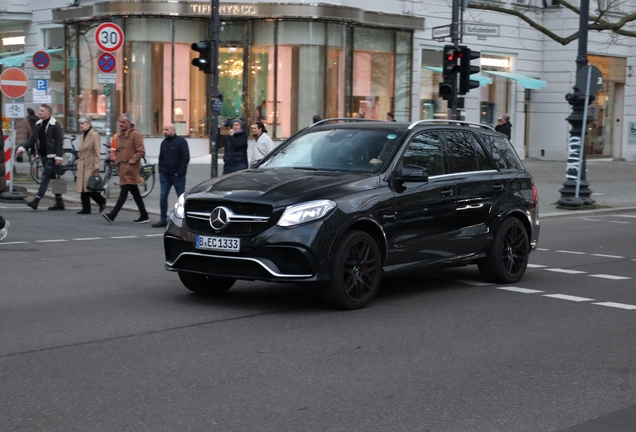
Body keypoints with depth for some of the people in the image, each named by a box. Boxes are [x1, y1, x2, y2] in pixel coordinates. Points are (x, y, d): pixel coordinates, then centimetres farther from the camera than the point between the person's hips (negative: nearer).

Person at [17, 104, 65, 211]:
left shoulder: (55, 125, -11)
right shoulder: (38, 124, 11)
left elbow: (59, 142, -14)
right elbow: (32, 139, 11)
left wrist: (59, 157, -20)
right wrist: (23, 147, -4)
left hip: (52, 156, -8)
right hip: (43, 155, 8)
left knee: (45, 177, -10)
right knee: (53, 178, 11)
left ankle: (36, 201, -14)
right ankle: (59, 202, 17)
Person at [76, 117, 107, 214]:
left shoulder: (94, 135, -7)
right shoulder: (82, 136, 17)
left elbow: (97, 152, -12)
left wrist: (96, 165, -18)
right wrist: (79, 164, 16)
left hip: (90, 166, -8)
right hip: (82, 166, 8)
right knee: (83, 188, 3)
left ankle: (102, 201, 9)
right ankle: (86, 209, 6)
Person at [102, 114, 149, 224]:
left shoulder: (135, 134, -9)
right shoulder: (120, 134, 16)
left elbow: (141, 152, -13)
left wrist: (131, 161, -15)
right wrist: (117, 161, 14)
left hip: (130, 168, -9)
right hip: (122, 167, 9)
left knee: (124, 191, -11)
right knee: (135, 192, 11)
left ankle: (112, 215, -16)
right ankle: (144, 216, 17)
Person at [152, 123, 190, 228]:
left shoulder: (181, 141, -7)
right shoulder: (164, 142, 14)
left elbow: (186, 158, -12)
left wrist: (179, 173, -16)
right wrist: (161, 171, 9)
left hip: (177, 175, -6)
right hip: (165, 175, 6)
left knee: (181, 198, 2)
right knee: (163, 196, 0)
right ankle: (163, 220, 4)